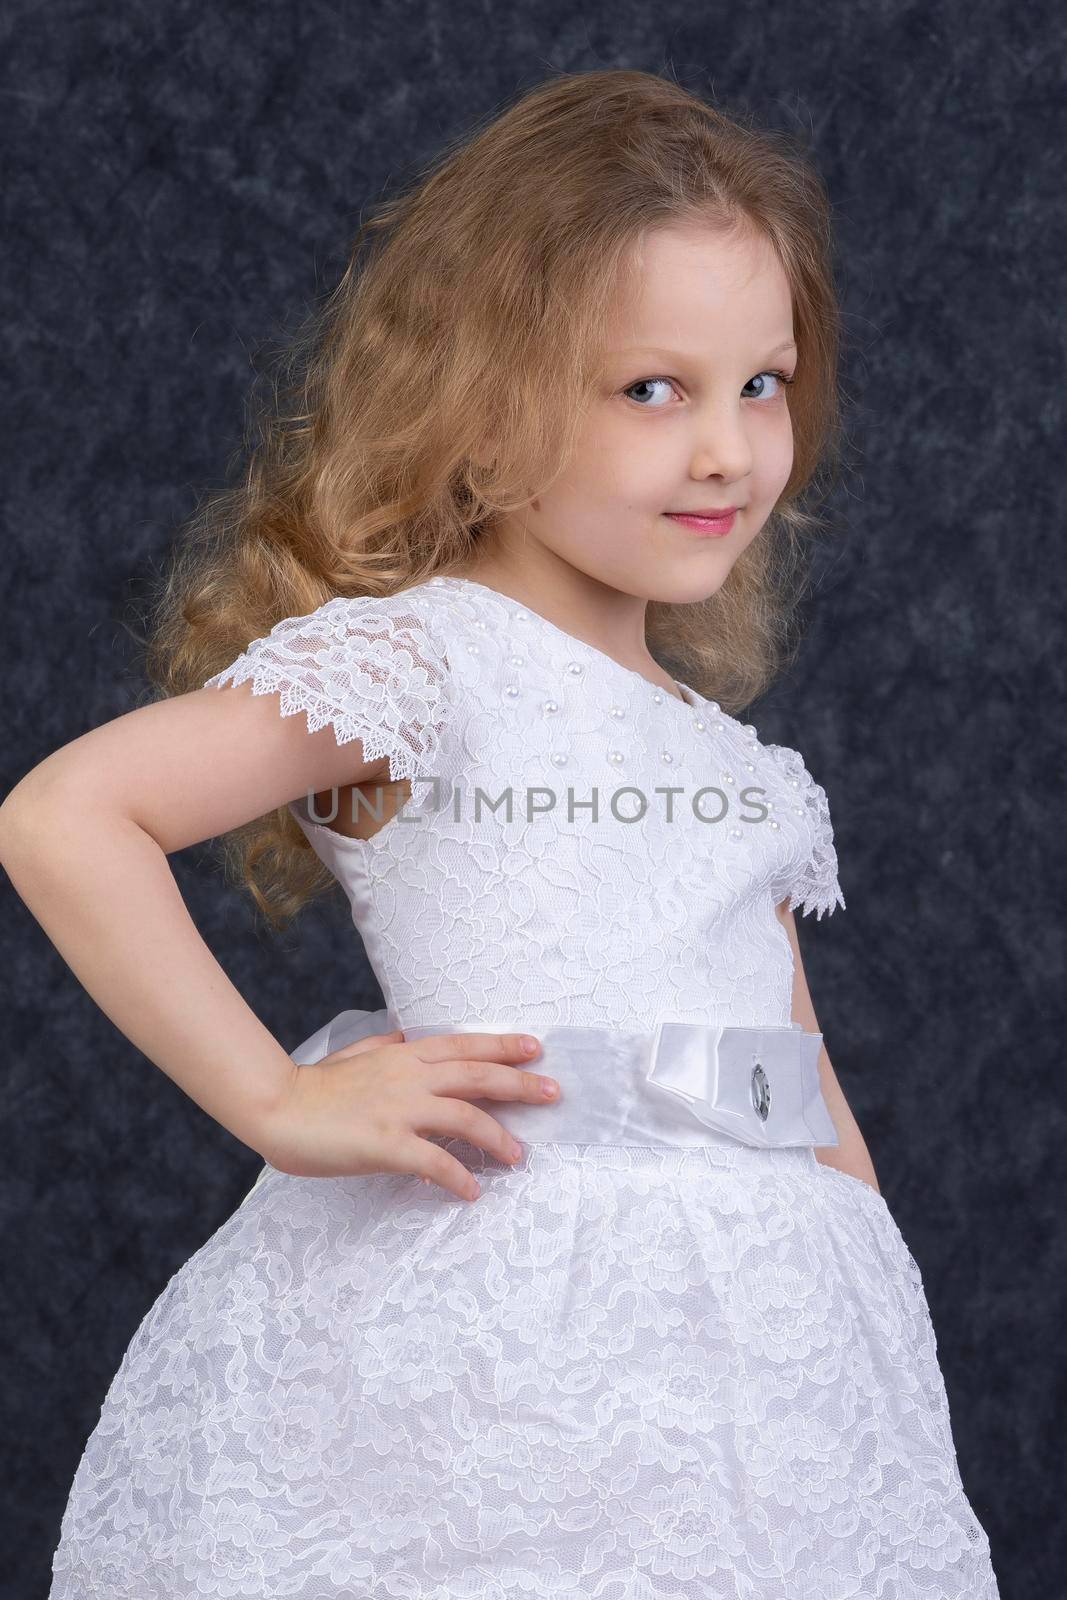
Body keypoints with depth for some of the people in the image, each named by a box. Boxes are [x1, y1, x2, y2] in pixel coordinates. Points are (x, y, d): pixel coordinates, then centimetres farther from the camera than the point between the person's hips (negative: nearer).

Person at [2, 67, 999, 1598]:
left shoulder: (746, 765, 18)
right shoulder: (418, 657, -5)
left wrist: (884, 1332, 13)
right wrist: (276, 1099, -14)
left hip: (746, 1342, 7)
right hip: (496, 1319, -6)